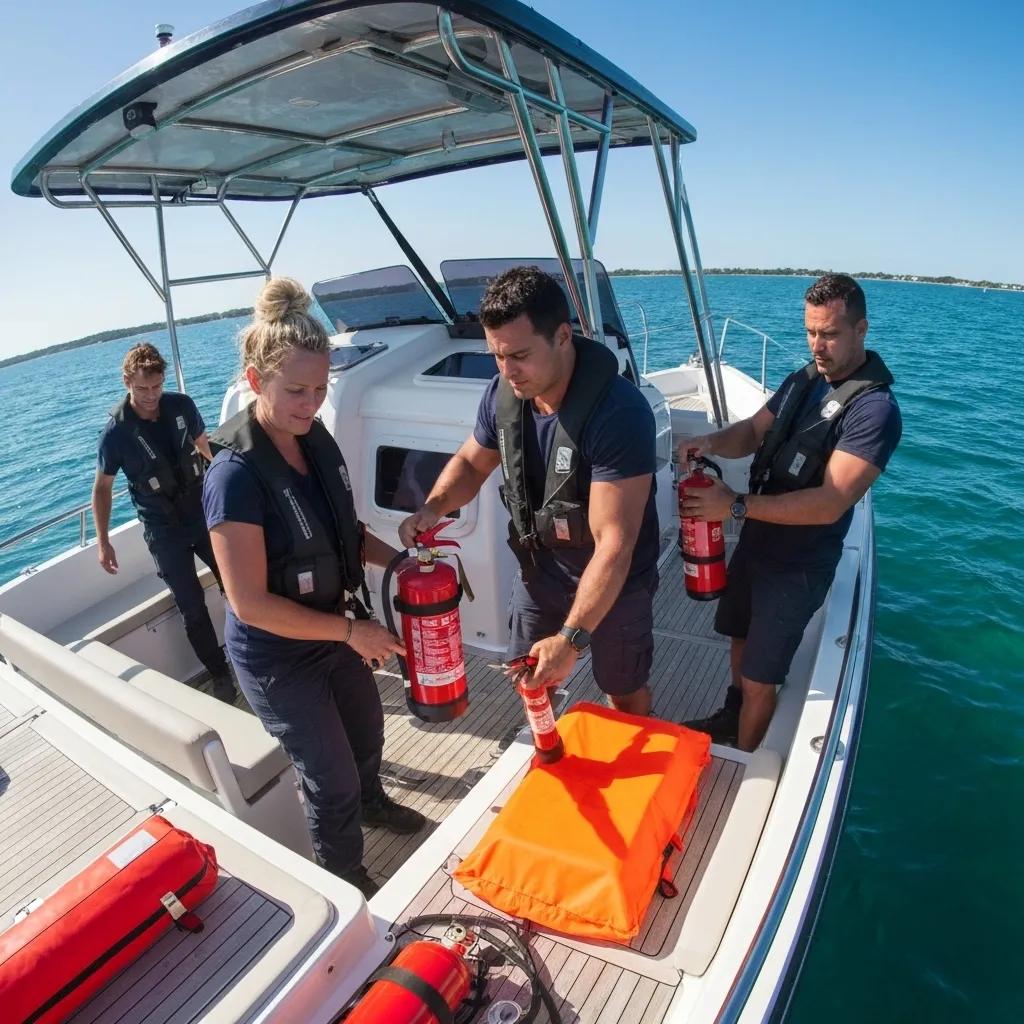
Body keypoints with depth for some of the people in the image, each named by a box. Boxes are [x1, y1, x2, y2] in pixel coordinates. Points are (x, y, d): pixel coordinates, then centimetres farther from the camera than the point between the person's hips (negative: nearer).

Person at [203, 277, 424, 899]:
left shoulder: (317, 439, -7)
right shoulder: (236, 474, -29)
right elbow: (251, 604, -27)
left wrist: (394, 558, -9)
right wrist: (351, 629, -23)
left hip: (336, 630, 7)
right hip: (278, 656, -7)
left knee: (367, 733, 29)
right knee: (331, 777, 12)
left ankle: (372, 801, 62)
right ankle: (346, 880, 42)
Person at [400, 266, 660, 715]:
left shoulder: (619, 412, -33)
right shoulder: (503, 393, -13)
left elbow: (614, 544, -33)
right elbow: (472, 462, 5)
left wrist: (571, 638, -36)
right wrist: (434, 506, -15)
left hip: (613, 580, -4)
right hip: (538, 568, 5)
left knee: (624, 690, 19)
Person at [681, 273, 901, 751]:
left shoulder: (875, 409, -22)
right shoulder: (803, 380, 1)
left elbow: (830, 504, -29)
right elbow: (752, 430, 5)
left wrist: (737, 505, -32)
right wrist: (711, 442, -18)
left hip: (799, 566, -7)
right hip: (755, 542, 7)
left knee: (758, 679, 5)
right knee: (742, 639, 26)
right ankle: (733, 715, 51)